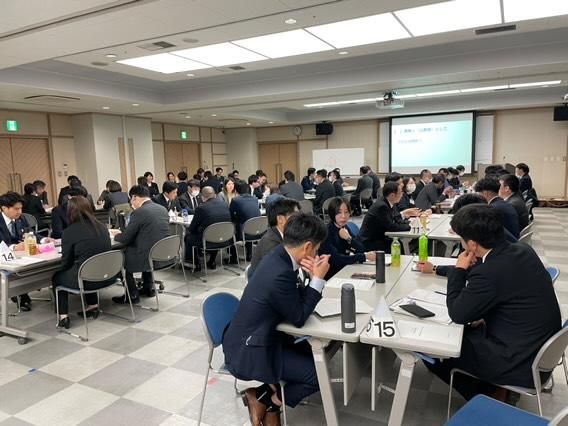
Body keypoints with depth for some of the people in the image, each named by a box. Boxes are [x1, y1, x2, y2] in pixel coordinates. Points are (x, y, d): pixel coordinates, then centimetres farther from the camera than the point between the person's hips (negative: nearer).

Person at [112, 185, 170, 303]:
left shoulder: (139, 212, -15)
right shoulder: (163, 209, 7)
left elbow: (125, 239, -9)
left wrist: (116, 235, 13)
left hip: (150, 258, -7)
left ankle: (132, 295, 20)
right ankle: (148, 287, 35)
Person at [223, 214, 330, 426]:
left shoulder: (278, 257, -1)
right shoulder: (280, 273, -30)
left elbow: (295, 299, 8)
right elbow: (299, 317, -17)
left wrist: (313, 277, -8)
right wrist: (318, 279, -16)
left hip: (253, 338, 10)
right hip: (248, 352, -10)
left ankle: (272, 392, 17)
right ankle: (263, 399, 8)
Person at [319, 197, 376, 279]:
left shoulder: (344, 228, 4)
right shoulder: (326, 232, -17)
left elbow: (361, 249, -1)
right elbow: (336, 259, -26)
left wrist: (349, 238, -19)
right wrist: (365, 256, -28)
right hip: (330, 276, -6)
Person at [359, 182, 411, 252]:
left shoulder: (390, 203, 3)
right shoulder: (381, 206, -24)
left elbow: (399, 221, 6)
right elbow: (391, 227, -23)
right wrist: (409, 226, -15)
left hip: (380, 238, 9)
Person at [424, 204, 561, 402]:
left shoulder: (490, 272, -31)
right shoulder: (523, 250, -4)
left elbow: (457, 314, -16)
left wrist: (459, 270, -9)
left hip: (521, 364, -9)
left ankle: (489, 397, 19)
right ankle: (493, 387, 27)